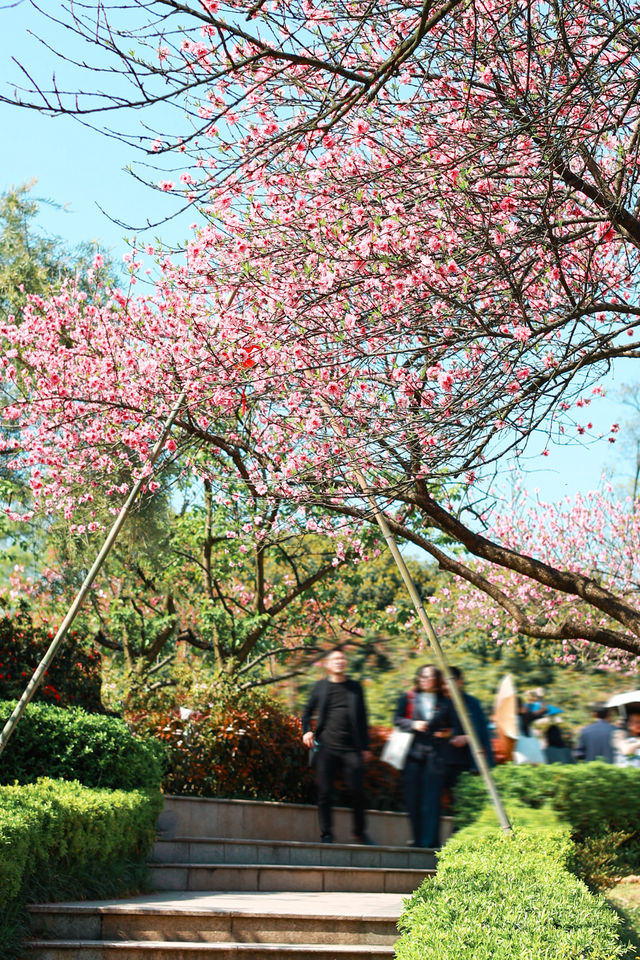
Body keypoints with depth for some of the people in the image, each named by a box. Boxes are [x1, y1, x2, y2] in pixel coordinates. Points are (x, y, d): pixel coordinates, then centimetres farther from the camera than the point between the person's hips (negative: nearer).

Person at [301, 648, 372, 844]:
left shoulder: (355, 687, 12)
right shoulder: (320, 686, 9)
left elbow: (362, 718, 12)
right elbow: (308, 712, 15)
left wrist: (365, 747, 8)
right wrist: (306, 731, -4)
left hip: (351, 747, 1)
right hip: (326, 746, -1)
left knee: (357, 792, 0)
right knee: (325, 793, -1)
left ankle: (360, 833, 15)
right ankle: (326, 834, 9)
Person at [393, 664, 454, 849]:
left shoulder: (445, 702, 13)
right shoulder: (408, 698, 12)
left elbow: (452, 725, 19)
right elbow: (397, 720, 7)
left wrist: (447, 732, -2)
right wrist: (413, 724, -9)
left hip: (435, 753, 0)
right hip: (412, 752, 0)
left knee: (432, 798, -7)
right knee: (413, 797, 0)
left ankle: (430, 841, -6)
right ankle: (417, 840, 10)